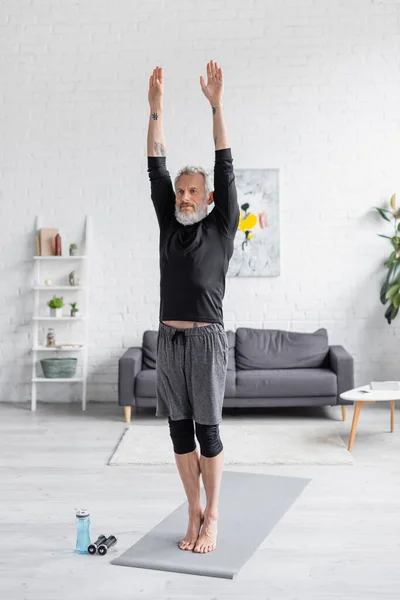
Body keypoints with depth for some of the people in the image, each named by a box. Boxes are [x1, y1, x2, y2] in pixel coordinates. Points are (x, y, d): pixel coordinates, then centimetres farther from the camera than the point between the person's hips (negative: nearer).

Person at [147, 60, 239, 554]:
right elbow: (156, 169, 9)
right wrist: (156, 109, 4)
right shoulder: (169, 225, 12)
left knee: (207, 429, 1)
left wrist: (216, 106, -8)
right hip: (168, 340, 4)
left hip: (206, 339, -4)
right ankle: (194, 515, 21)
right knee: (180, 431, 8)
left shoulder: (222, 228, 3)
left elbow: (225, 169, -4)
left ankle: (212, 518, 16)